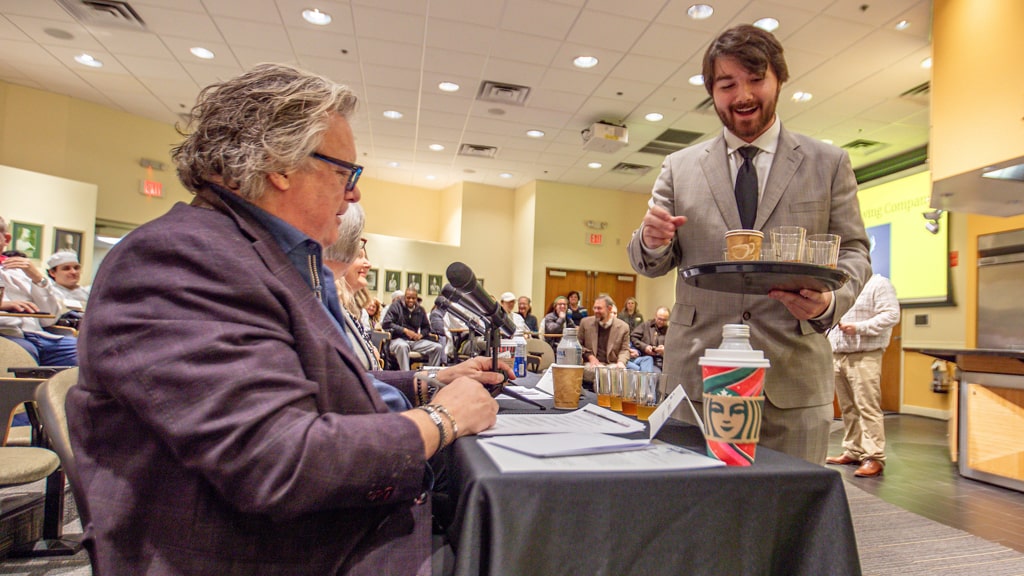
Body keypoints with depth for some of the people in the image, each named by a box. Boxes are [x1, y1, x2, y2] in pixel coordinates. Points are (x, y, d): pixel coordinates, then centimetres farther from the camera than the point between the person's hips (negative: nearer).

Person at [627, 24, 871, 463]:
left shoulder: (829, 163, 8)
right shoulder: (679, 168, 8)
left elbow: (853, 249, 7)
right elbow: (651, 263, 9)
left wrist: (830, 301, -15)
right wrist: (652, 241, -15)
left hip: (794, 380, 0)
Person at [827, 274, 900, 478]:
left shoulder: (879, 284, -3)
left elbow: (891, 315, -14)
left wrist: (859, 328, -18)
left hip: (864, 357, -7)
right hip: (838, 356, 7)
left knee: (868, 408, -9)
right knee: (848, 408, 11)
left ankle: (874, 458, -5)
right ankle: (853, 451, 20)